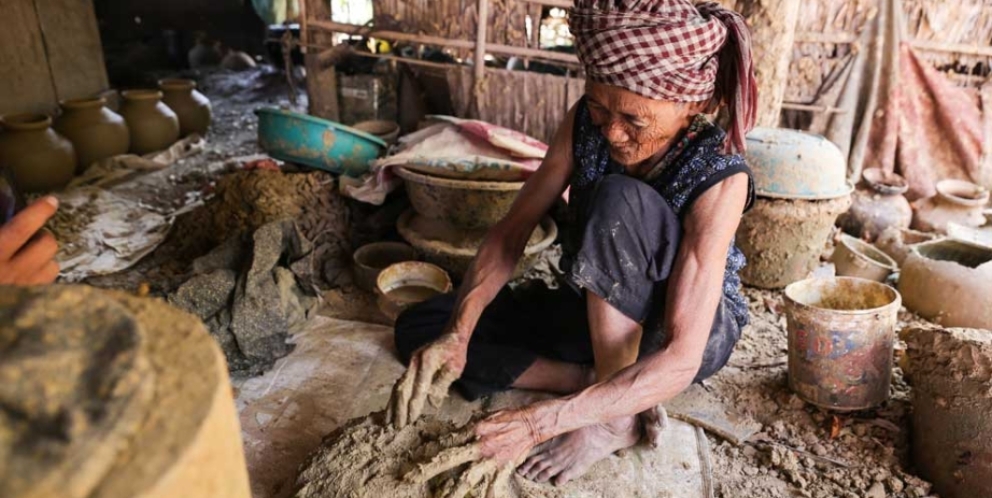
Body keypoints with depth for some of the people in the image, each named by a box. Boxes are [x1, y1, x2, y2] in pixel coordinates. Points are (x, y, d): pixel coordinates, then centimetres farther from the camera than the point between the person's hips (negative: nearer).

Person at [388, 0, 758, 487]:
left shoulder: (719, 178, -31)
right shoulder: (585, 122, -17)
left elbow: (681, 360, -37)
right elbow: (511, 231, -14)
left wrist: (546, 419, -45)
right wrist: (457, 333, -30)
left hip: (684, 332, -5)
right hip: (596, 313, 5)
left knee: (617, 200, -36)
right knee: (418, 327, -7)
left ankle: (620, 413, -24)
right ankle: (609, 383, -13)